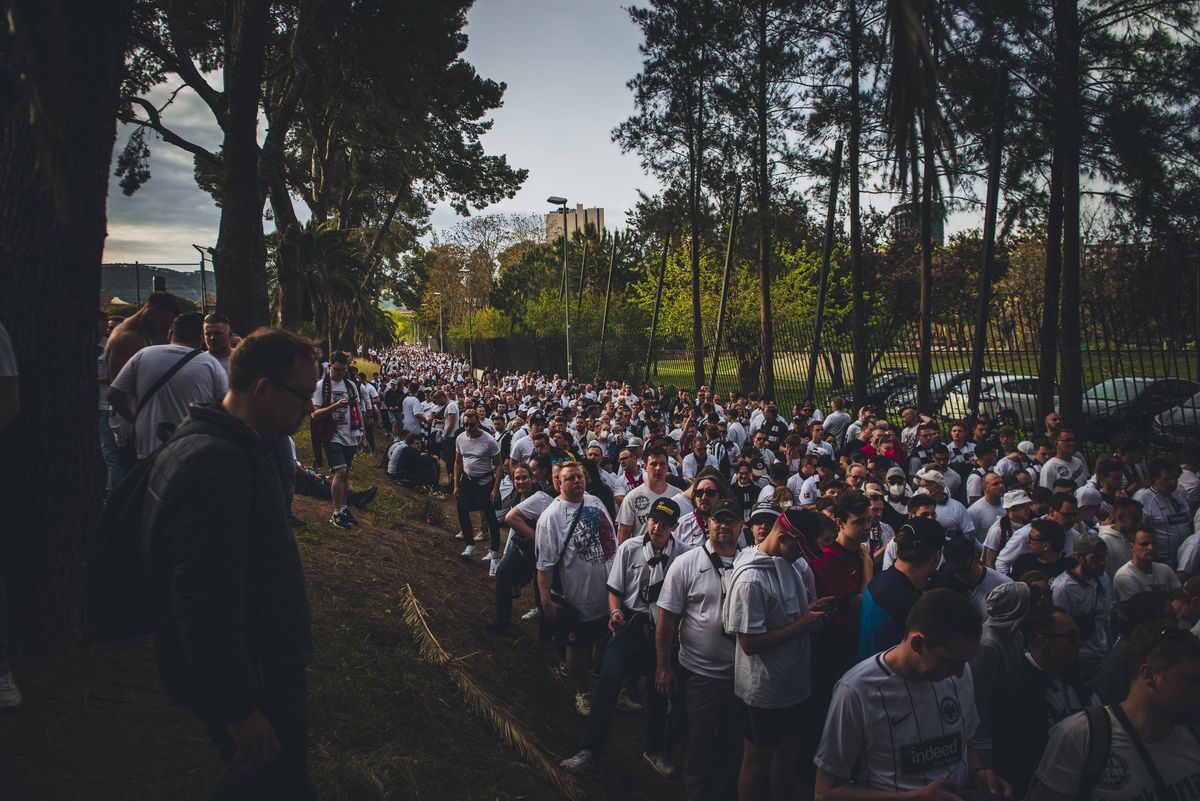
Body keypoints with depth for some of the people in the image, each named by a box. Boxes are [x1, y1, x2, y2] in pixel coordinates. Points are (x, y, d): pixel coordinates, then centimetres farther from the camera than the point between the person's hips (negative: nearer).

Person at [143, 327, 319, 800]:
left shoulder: (240, 449, 9)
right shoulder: (213, 461, -26)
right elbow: (205, 600, -30)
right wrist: (238, 709, -27)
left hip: (266, 665, 10)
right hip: (249, 683, -10)